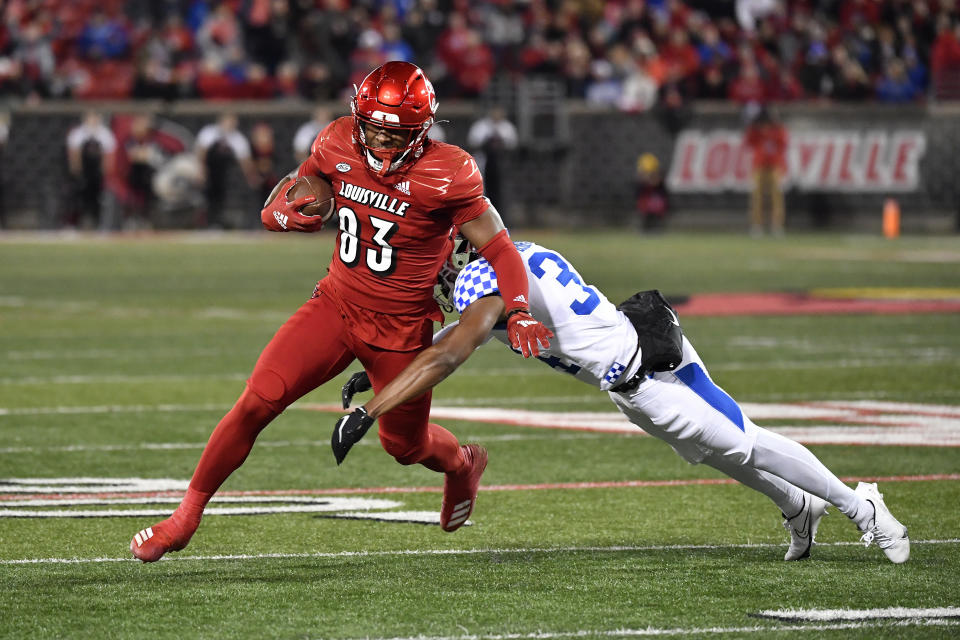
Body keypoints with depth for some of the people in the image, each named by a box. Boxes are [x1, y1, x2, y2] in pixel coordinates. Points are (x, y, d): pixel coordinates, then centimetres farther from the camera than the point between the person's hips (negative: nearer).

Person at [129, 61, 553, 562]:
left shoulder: (446, 175, -21)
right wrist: (281, 214, -16)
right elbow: (299, 189, 9)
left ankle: (463, 464, 52)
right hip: (337, 305, 3)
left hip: (401, 328, -3)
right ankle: (186, 516, -3)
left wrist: (518, 314, -28)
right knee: (259, 399, -14)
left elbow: (498, 248, -14)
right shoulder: (338, 145, -9)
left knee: (404, 443, 14)